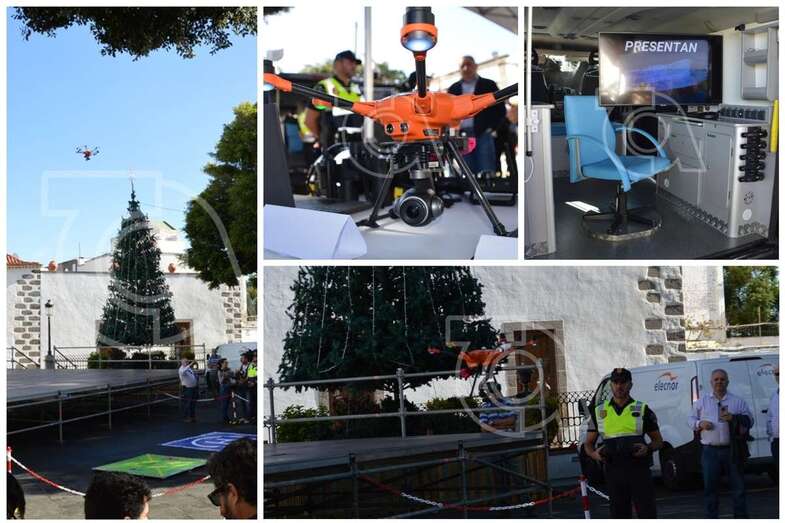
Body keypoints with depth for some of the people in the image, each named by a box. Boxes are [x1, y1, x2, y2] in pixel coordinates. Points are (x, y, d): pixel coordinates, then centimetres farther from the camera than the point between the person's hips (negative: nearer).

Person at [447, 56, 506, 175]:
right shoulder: (454, 89, 17)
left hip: (483, 134, -2)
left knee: (487, 173, -6)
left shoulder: (488, 85, 10)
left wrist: (492, 127, -4)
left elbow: (500, 109, 7)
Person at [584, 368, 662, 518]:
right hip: (613, 471, 2)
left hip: (638, 470, -2)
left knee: (647, 512, -5)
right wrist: (594, 454, -8)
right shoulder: (599, 412, 10)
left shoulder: (642, 410, 6)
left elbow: (658, 441, 10)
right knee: (619, 514, 8)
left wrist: (648, 448, -13)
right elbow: (588, 443, 14)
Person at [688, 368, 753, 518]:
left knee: (738, 486, 5)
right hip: (710, 451, 1)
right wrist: (700, 424, -8)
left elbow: (749, 420, 3)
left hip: (732, 450, 0)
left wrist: (734, 418, -15)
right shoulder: (702, 402, 10)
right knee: (710, 487, 3)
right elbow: (691, 420, 13)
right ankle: (711, 517, 12)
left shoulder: (738, 401, 6)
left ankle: (741, 517, 14)